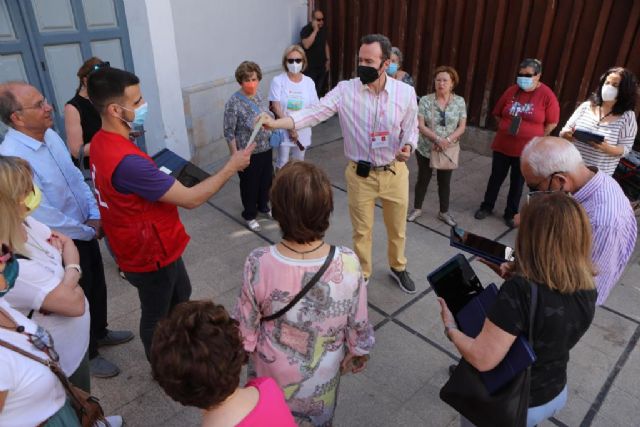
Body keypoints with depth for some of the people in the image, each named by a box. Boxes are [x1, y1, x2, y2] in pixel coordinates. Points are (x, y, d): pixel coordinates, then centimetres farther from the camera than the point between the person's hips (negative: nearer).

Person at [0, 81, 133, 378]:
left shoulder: (50, 135, -4)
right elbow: (44, 216, -26)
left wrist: (95, 217, -5)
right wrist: (89, 232, -14)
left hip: (86, 231, 7)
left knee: (97, 286, 25)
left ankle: (99, 333, 51)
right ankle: (87, 354, 39)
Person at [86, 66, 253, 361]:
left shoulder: (102, 142, -4)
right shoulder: (125, 160, -36)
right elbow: (191, 199, -30)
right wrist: (231, 167, -21)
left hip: (151, 245, 9)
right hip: (150, 255, -9)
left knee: (181, 294, 30)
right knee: (156, 316, 16)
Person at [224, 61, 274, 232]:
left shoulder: (259, 96, 0)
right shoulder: (233, 103, -21)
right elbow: (229, 133, -17)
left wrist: (271, 141, 13)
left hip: (266, 149, 6)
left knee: (266, 181, 22)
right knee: (250, 185, 11)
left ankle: (263, 206, 47)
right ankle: (250, 215, 32)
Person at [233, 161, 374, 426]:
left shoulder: (259, 264, -32)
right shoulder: (348, 264, -30)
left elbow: (245, 327, -16)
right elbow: (358, 324, -14)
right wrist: (358, 352, 8)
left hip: (274, 372, 0)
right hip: (322, 374, 1)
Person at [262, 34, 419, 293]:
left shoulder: (405, 92, -9)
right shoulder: (345, 90, -12)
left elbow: (411, 128, 3)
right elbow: (314, 113, -21)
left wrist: (408, 147, -20)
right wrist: (275, 123, -35)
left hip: (395, 173, 1)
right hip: (360, 174, -1)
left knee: (397, 228, 19)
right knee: (362, 230, 15)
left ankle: (398, 268, 48)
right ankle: (362, 274, 40)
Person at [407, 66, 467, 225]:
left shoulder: (459, 101, -3)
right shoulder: (425, 100, -8)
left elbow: (462, 127, -4)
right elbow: (421, 125, -13)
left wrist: (447, 140, -20)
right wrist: (437, 139, -24)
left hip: (449, 151, 1)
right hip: (426, 149, -1)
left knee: (445, 182, 13)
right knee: (423, 179, 11)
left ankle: (444, 212, 29)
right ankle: (417, 209, 28)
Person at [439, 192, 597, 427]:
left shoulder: (520, 290, -35)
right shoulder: (588, 289, -13)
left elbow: (482, 359, -32)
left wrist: (450, 328, -14)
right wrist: (514, 277, 4)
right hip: (556, 394, 6)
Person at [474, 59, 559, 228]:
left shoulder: (547, 95, -9)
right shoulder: (512, 91, -1)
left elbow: (552, 123, -5)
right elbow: (497, 113, 11)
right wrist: (505, 128, 3)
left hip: (526, 149, -2)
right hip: (502, 145, 2)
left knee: (518, 182, 12)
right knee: (496, 177, 14)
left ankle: (511, 213, 27)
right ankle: (486, 207, 30)